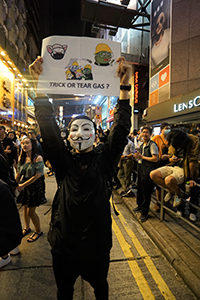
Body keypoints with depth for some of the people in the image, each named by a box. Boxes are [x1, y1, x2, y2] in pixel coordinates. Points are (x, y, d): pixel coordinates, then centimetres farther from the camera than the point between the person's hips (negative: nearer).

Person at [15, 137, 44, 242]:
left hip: (35, 186, -6)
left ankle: (38, 231, 26)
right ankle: (27, 228, 44)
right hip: (23, 186, 6)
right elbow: (18, 173, 9)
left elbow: (37, 175, -20)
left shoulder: (38, 158, -18)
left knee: (30, 212, 2)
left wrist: (23, 185, -18)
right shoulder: (21, 158, 1)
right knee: (25, 208, 19)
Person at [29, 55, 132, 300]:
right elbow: (48, 129, -17)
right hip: (64, 245, 0)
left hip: (97, 245, 0)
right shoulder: (63, 161, -9)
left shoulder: (105, 160, -10)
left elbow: (121, 129, -18)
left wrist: (124, 86, -24)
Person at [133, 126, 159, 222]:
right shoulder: (142, 145, 14)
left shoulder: (152, 145, -13)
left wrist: (142, 157, -15)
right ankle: (140, 205, 40)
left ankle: (144, 212, 15)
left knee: (146, 192, 2)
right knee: (139, 188, 20)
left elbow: (155, 159, -21)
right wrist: (137, 156, 3)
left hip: (147, 170, -8)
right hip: (140, 168, 9)